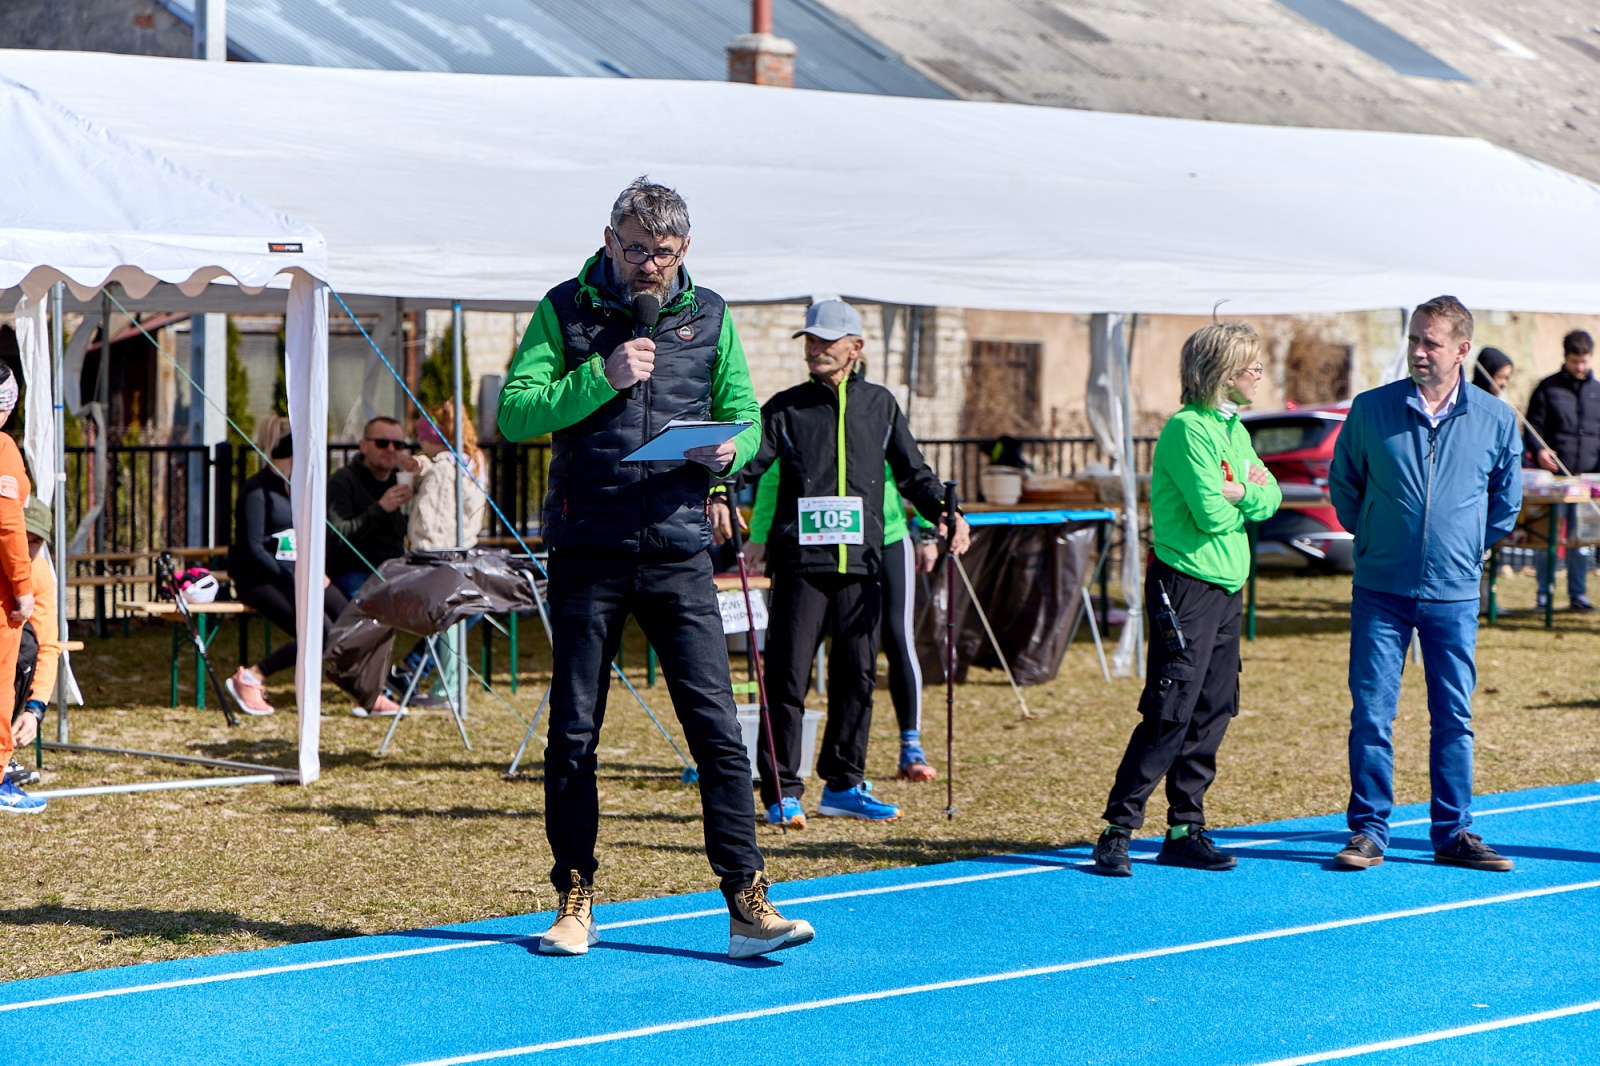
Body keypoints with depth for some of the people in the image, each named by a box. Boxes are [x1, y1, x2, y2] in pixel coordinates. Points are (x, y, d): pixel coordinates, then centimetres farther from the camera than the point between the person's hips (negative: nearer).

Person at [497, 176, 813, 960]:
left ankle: (747, 905, -4)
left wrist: (729, 448, -8)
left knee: (718, 727, -5)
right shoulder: (565, 310, 4)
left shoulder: (708, 316, 10)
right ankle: (575, 902, 15)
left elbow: (746, 414, 14)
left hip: (679, 549, 1)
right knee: (573, 733, 4)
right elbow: (515, 412, -4)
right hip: (587, 548, -1)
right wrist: (602, 377, -15)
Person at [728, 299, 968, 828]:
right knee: (788, 676, -5)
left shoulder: (880, 405, 13)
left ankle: (843, 785, 18)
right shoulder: (786, 408, 5)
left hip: (860, 564, 3)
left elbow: (913, 473, 18)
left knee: (857, 674, 6)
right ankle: (782, 792, 0)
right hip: (800, 560, -3)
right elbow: (749, 460, -7)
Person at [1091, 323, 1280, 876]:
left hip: (1227, 586, 9)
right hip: (1186, 586, -9)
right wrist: (1244, 495, 0)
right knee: (1169, 715, -10)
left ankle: (1184, 831, 15)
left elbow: (1271, 498, 11)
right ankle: (1117, 830, -5)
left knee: (1213, 712, 9)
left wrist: (1241, 492, -9)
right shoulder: (1187, 428, -14)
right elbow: (1212, 514, -20)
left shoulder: (1234, 429, 15)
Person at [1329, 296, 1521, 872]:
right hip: (1380, 591, -1)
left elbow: (1506, 501, 15)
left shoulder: (1496, 420, 1)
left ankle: (1453, 834, 14)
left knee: (1453, 718, 6)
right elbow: (1343, 484, 13)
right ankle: (1368, 831, 6)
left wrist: (1469, 549, 13)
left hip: (1454, 593, 1)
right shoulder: (1370, 410, -2)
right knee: (1371, 714, -2)